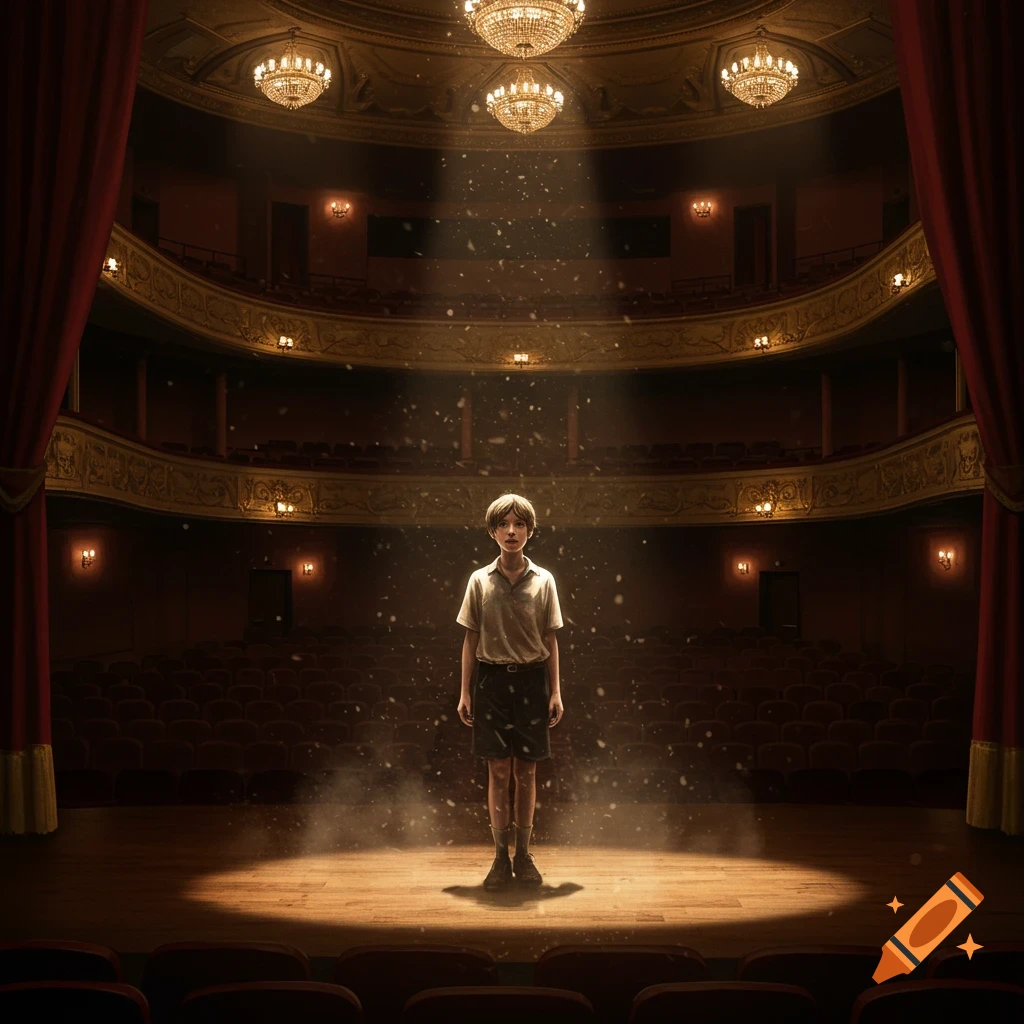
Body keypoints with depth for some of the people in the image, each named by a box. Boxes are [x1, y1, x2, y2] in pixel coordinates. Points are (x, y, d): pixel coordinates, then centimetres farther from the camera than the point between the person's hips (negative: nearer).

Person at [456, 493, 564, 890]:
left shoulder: (543, 581, 1)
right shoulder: (479, 581, 1)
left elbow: (549, 640, 6)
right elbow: (471, 640, 5)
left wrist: (555, 691, 3)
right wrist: (465, 692, 2)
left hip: (531, 679, 1)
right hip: (492, 679, 0)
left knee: (526, 771, 7)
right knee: (499, 771, 2)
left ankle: (524, 855, 18)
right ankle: (501, 857, 12)